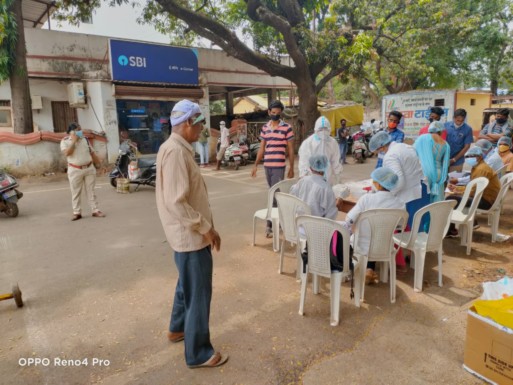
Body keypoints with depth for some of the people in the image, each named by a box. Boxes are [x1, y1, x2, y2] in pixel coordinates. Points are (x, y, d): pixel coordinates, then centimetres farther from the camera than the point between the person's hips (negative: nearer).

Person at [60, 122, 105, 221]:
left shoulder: (85, 139, 9)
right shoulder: (65, 141, -4)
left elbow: (92, 152, 15)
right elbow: (67, 153, -20)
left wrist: (100, 164, 13)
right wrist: (74, 141, -18)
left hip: (89, 168, 3)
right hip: (75, 170, -3)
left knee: (91, 191, 7)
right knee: (76, 192, 3)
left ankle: (95, 210, 11)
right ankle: (77, 212, 12)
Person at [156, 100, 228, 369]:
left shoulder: (177, 148, 10)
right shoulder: (175, 151, -23)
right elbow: (176, 202, -28)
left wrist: (204, 227, 18)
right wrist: (206, 228, -19)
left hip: (189, 232, 10)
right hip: (191, 235, -10)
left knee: (188, 284, 26)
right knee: (198, 293, 4)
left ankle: (178, 328, 46)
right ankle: (198, 353, 21)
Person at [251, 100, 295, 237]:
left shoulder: (287, 128, -4)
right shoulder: (264, 128, 10)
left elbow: (291, 149, -1)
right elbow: (262, 148, 14)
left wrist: (291, 168, -2)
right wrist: (256, 165, 9)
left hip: (279, 166, -5)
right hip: (267, 166, 5)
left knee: (275, 195, -6)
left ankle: (270, 225, -2)